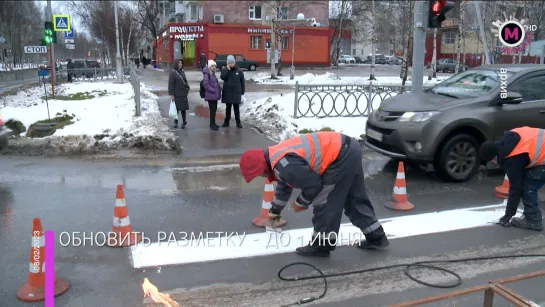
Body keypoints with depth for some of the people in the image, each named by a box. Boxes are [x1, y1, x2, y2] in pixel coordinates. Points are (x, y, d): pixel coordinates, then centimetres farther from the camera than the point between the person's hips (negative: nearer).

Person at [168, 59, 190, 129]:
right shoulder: (173, 73, -8)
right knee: (176, 108, 5)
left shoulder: (182, 72, 9)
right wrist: (171, 94, -14)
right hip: (176, 95, -4)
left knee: (183, 109, 6)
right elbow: (170, 84, -10)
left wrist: (187, 87, 4)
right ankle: (176, 121, 23)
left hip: (183, 94, 4)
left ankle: (184, 122, 14)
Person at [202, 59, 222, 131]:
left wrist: (219, 89, 9)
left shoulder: (213, 73, 15)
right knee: (212, 109, -6)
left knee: (214, 109, 13)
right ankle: (212, 124, 2)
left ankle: (213, 123, 22)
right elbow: (205, 84, -22)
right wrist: (213, 90, -19)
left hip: (215, 95, 9)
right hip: (210, 95, -9)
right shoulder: (206, 74, -14)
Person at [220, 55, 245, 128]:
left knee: (236, 107, 5)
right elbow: (223, 77, -17)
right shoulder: (224, 70, 1)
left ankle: (238, 122, 13)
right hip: (227, 92, 1)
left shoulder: (239, 71, -1)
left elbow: (242, 82, 2)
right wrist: (228, 69, -20)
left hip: (236, 92, -1)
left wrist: (242, 92, 0)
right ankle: (226, 122, 20)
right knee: (228, 107, 11)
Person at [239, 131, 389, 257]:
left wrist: (301, 203, 8)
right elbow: (283, 187, 33)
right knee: (355, 199, 20)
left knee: (325, 203, 1)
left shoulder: (285, 166, -18)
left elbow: (314, 183, -12)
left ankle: (321, 246, 15)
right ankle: (377, 237, 31)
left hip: (341, 157, -10)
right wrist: (274, 212, 46)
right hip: (349, 149, 10)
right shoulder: (277, 155, 17)